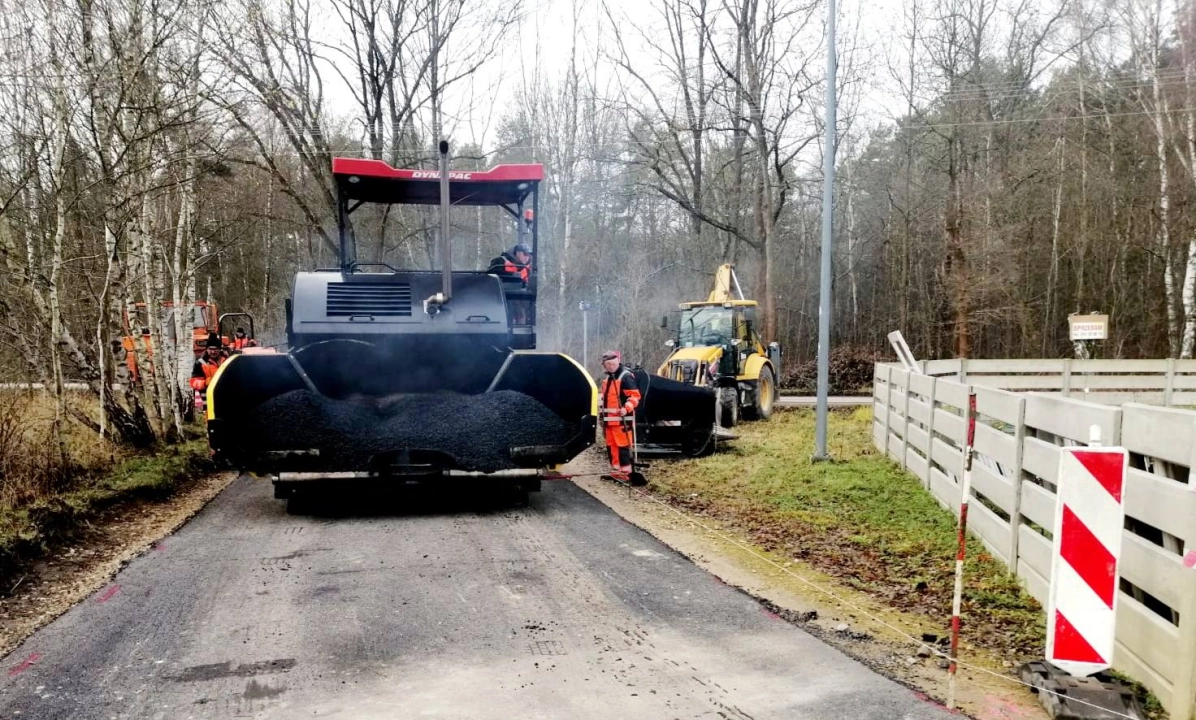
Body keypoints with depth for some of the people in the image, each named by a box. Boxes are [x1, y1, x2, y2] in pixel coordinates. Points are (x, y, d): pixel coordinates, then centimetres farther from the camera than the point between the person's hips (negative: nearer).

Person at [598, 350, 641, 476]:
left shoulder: (626, 376, -10)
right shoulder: (607, 378, 19)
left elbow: (635, 395, -16)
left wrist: (626, 408, -28)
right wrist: (603, 415, 28)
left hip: (621, 419, -9)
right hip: (609, 419, 9)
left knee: (622, 445, -10)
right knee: (611, 445, 13)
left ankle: (626, 470, -7)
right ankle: (615, 468, 21)